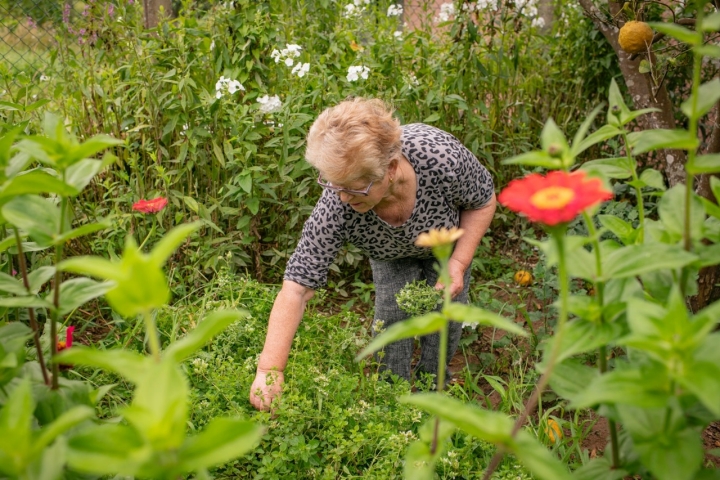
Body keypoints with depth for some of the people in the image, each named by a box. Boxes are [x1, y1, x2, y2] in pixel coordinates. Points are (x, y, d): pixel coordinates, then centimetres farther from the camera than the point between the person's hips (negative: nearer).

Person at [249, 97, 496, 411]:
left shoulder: (441, 157, -45)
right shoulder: (335, 207, -43)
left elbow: (483, 202, -22)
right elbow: (296, 288, -39)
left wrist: (459, 263, -31)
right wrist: (269, 370, -44)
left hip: (448, 238, 0)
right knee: (391, 315, -7)